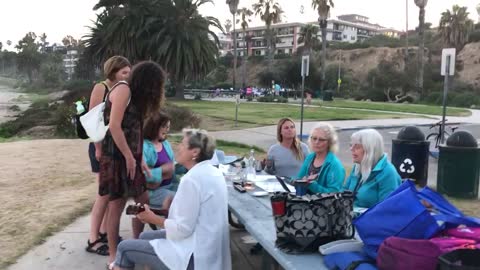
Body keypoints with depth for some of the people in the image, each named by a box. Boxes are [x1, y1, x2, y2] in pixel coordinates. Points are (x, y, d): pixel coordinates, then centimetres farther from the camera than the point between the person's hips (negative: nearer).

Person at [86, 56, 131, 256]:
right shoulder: (100, 88, -9)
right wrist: (98, 148, -18)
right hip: (102, 146, -7)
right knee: (105, 193, -5)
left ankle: (104, 232, 25)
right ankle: (93, 240, 5)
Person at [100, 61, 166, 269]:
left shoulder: (136, 96, 19)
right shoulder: (123, 90, -11)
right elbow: (114, 126, -20)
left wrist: (140, 159, 11)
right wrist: (129, 157, -16)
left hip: (130, 157, 10)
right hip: (117, 157, -9)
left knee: (143, 201, 12)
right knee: (117, 205, -3)